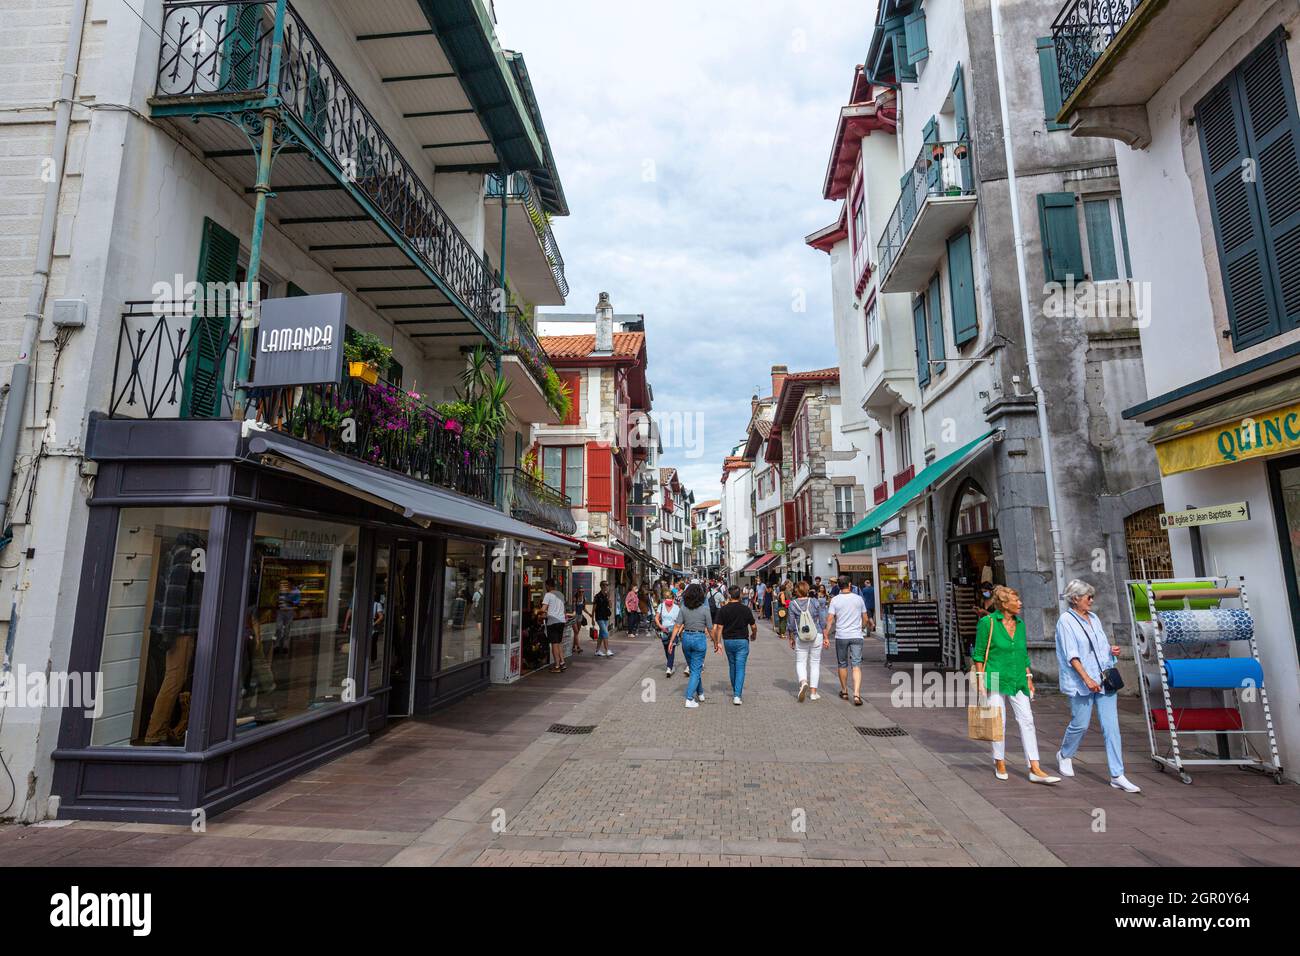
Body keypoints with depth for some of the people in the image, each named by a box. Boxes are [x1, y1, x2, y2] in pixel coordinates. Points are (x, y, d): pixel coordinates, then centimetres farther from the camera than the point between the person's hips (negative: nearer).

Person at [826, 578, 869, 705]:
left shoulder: (835, 600, -4)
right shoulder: (858, 599, 2)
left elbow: (830, 619, -8)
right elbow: (865, 618, 9)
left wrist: (826, 636, -3)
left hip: (841, 636, 0)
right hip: (856, 636, 1)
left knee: (842, 665, 15)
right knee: (856, 666, -1)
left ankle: (844, 692, 27)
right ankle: (857, 695, -13)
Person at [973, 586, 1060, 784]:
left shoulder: (1020, 623, 8)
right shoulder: (987, 622, -9)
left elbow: (1024, 654, 17)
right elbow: (978, 654, -6)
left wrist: (1029, 679, 13)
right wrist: (981, 680, -10)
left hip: (1018, 680, 5)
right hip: (996, 678, -5)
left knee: (1027, 721, -1)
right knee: (999, 722, 3)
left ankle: (1035, 770, 2)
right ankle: (999, 763, 20)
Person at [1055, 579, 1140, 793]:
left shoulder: (1094, 618, 13)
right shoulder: (1066, 621, -8)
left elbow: (1102, 646, 21)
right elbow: (1071, 655, -13)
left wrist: (1112, 650, -1)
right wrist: (1087, 679, -20)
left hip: (1104, 679, 6)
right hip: (1081, 683, -6)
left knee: (1111, 726, 1)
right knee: (1080, 724, 3)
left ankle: (1117, 776, 4)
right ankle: (1064, 755, 30)